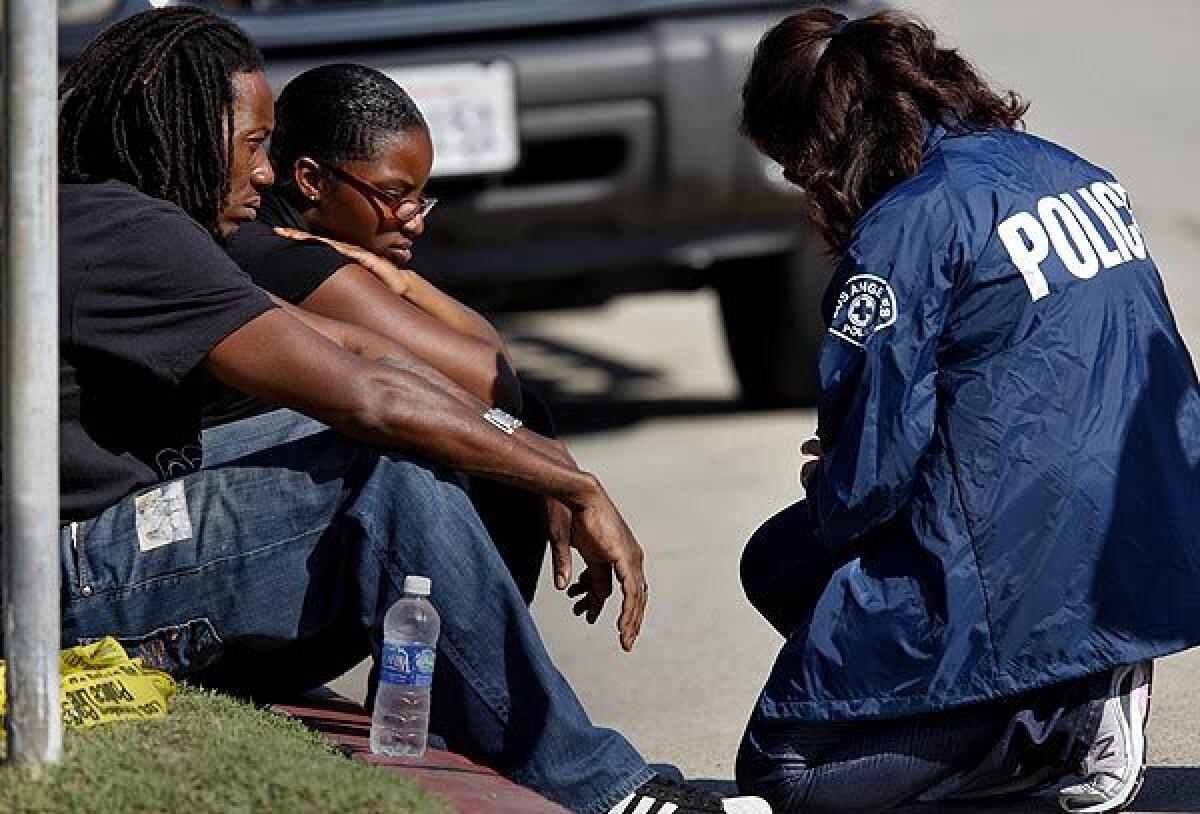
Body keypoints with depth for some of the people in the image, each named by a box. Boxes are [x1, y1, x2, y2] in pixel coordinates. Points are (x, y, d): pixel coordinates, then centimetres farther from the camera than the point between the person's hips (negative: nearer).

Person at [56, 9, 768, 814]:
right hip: (85, 587, -11)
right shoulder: (136, 235, -17)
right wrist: (578, 488, -14)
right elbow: (368, 396, -21)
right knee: (392, 470, -22)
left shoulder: (100, 219, 17)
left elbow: (345, 347, 13)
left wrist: (539, 451, 6)